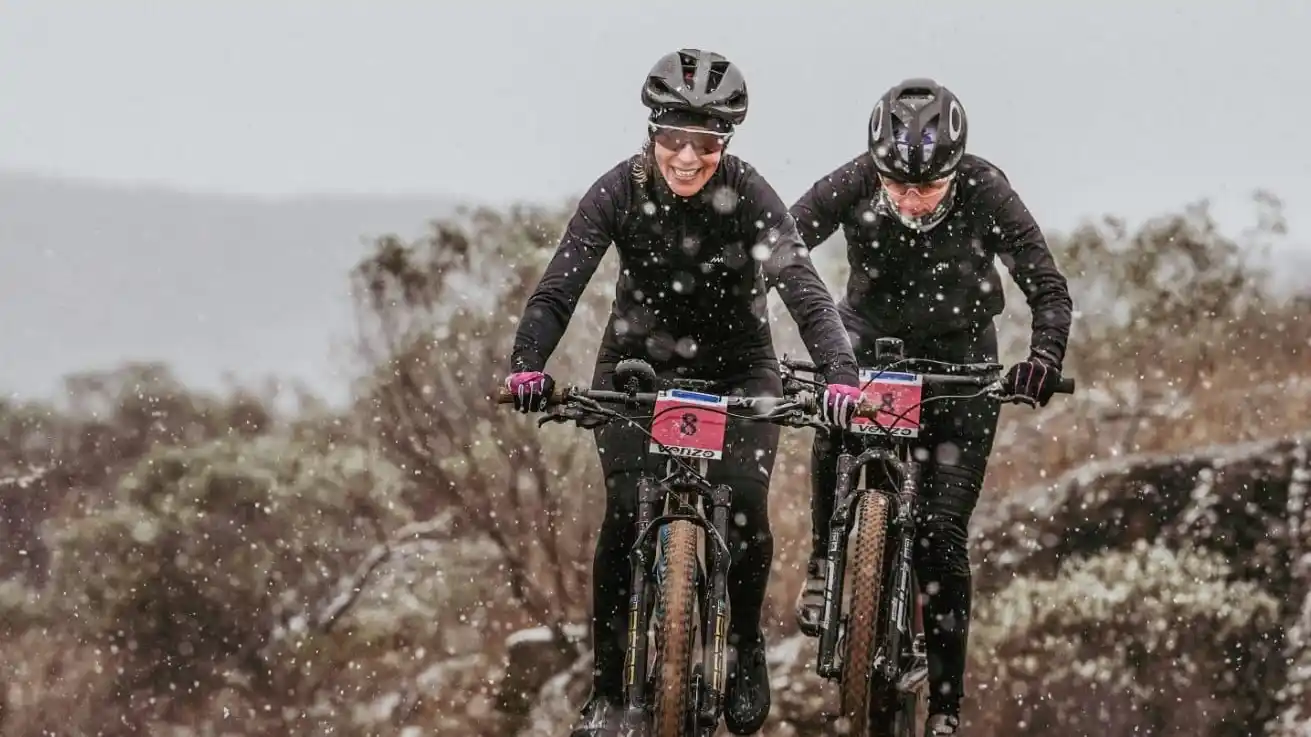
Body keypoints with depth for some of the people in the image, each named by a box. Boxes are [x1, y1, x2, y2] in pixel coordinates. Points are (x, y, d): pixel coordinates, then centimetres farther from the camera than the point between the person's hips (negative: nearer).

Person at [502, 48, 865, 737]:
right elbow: (557, 289, -24)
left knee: (746, 510, -18)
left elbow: (804, 290, -33)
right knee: (626, 512, -16)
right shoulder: (620, 191, -19)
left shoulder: (748, 196, -22)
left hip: (735, 366, 0)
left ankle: (745, 648, 10)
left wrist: (840, 373, -49)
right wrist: (527, 364, -43)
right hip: (638, 363, 1)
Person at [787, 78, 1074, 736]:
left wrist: (1045, 354, -40)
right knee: (831, 433, -33)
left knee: (941, 534, -9)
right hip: (870, 341, 1)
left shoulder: (985, 194, -23)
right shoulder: (853, 186, -21)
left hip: (959, 360, -1)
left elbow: (1048, 288, -20)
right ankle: (824, 561, -6)